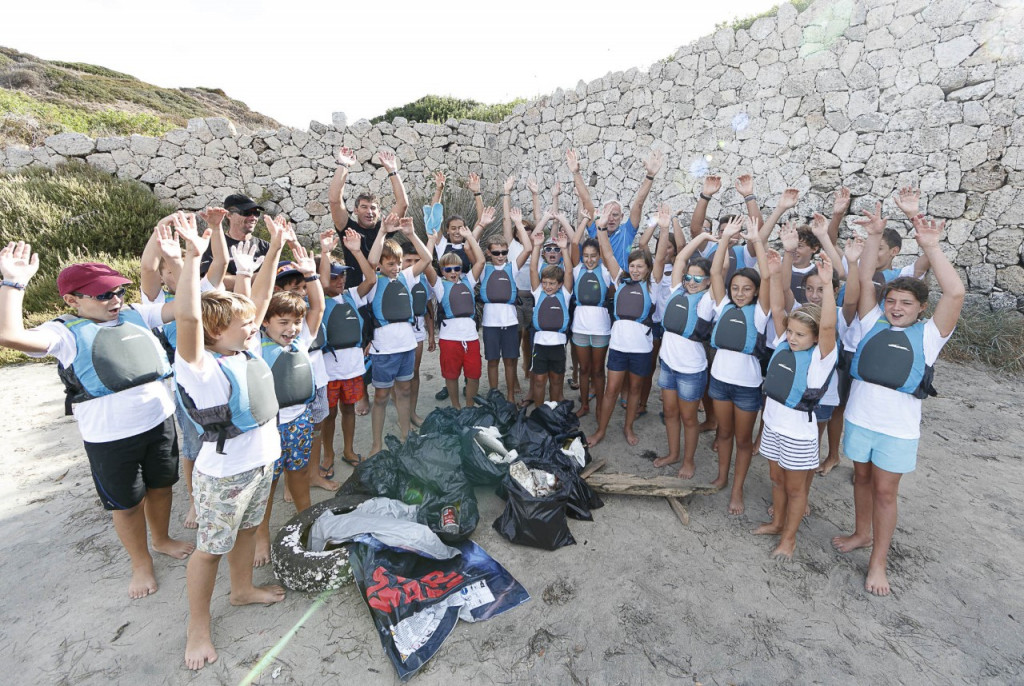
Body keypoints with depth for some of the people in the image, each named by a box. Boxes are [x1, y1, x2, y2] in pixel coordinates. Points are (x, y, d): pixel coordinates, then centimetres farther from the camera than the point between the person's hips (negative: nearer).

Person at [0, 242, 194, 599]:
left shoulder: (136, 315, 2)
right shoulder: (66, 333, -10)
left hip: (160, 421, 4)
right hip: (109, 439, -4)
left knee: (161, 485, 22)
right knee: (127, 503, 14)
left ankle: (161, 539, 49)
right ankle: (141, 563, 37)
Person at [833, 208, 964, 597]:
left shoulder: (928, 334, -3)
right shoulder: (873, 323, 3)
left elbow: (955, 292, -17)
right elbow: (864, 279, -4)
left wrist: (930, 247, -20)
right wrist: (874, 237, -14)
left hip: (898, 428, -2)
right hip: (859, 417, 3)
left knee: (885, 491, 7)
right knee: (862, 478, 18)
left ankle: (878, 562, 20)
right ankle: (862, 533, 40)